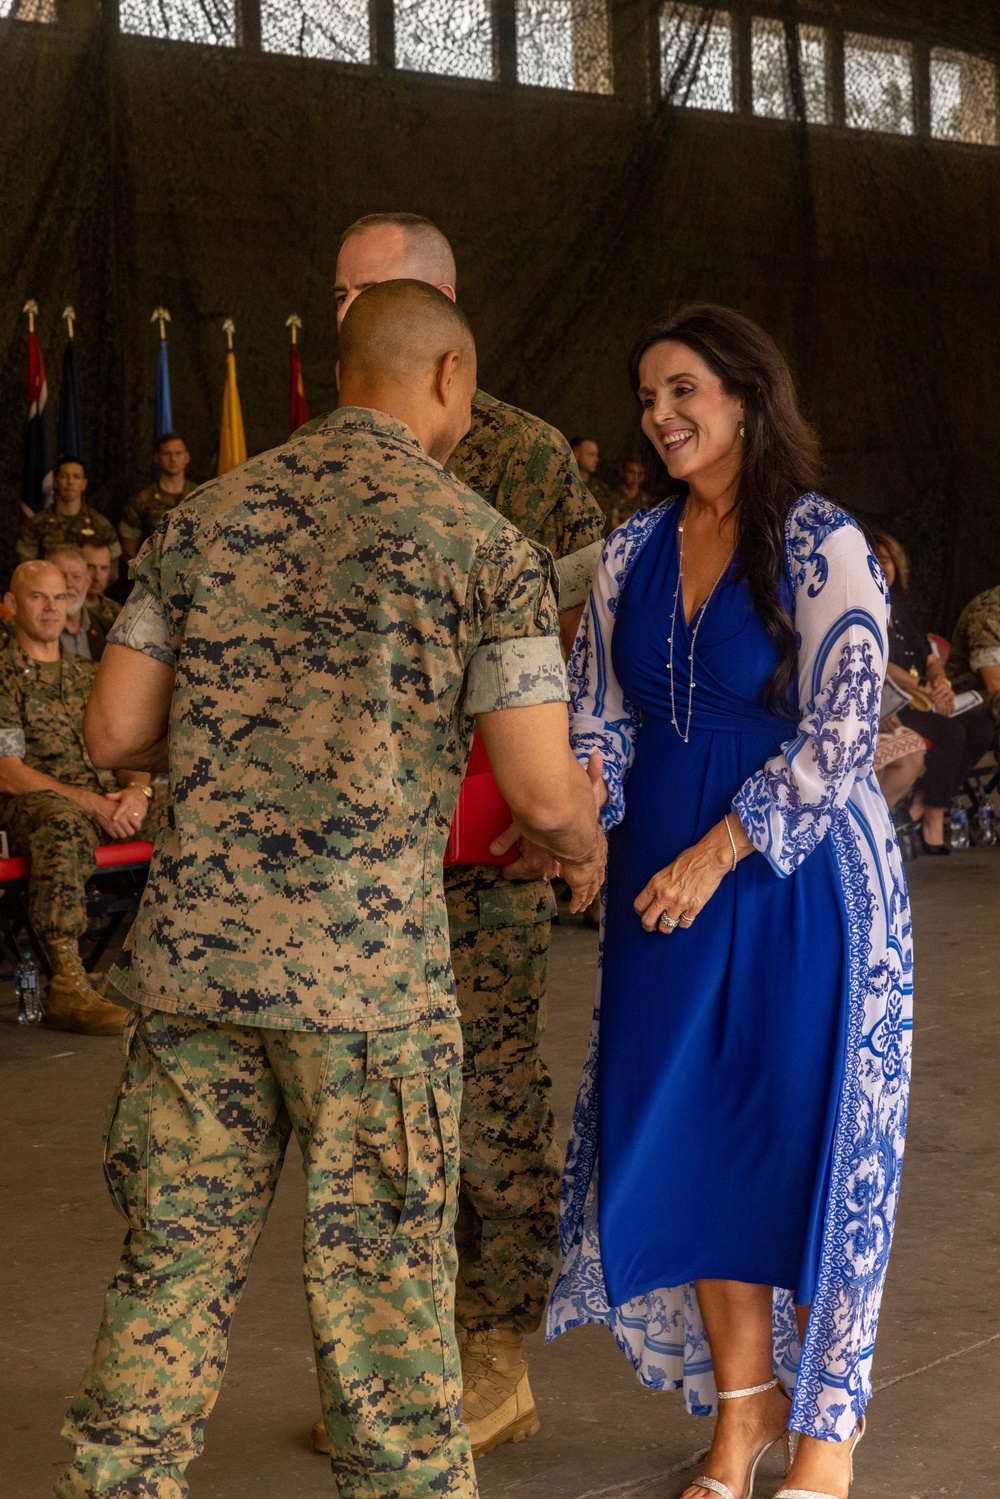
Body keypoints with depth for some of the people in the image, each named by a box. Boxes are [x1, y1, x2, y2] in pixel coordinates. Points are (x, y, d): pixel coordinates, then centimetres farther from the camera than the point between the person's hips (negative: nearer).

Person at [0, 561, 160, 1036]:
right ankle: (67, 985, -49)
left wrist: (136, 790, -8)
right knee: (62, 822, -42)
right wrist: (93, 804, -17)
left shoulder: (88, 675, 23)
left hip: (111, 803, 7)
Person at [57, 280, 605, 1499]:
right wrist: (584, 849, 14)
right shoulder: (484, 543, -4)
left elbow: (116, 730, 9)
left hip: (194, 949, 4)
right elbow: (541, 791, -9)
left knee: (173, 1275, 13)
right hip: (366, 969, -4)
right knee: (383, 1295, 7)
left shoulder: (208, 514, 10)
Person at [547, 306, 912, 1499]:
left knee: (808, 1143, 1)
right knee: (687, 1143, 7)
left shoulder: (821, 545, -9)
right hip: (665, 881, 5)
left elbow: (837, 732, -14)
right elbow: (600, 714, 10)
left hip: (798, 880, -5)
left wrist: (717, 856, -18)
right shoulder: (634, 551, 8)